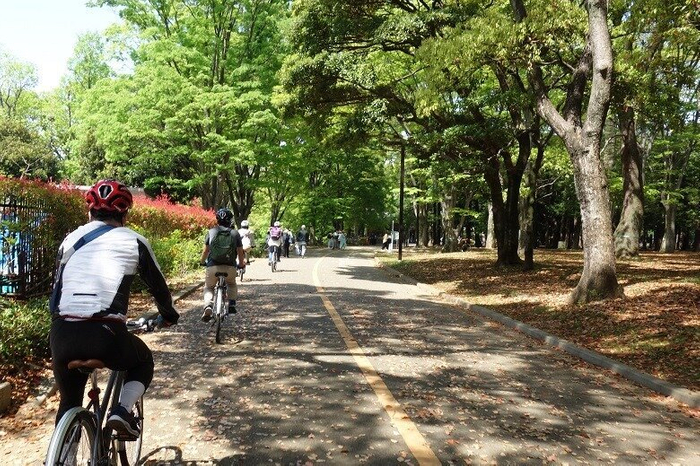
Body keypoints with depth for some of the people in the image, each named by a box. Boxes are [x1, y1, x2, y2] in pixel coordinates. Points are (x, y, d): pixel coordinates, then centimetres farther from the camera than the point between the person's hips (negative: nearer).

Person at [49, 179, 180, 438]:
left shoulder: (71, 239, 18)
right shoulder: (134, 241, 8)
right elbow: (157, 285, 18)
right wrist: (168, 314, 38)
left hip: (62, 336, 4)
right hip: (105, 335, -3)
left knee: (69, 402, 28)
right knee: (144, 362, 28)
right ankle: (122, 411, 6)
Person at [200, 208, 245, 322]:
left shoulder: (211, 232, 6)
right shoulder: (235, 233, 6)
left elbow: (205, 250, 9)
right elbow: (240, 253, 6)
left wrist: (202, 262, 27)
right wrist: (241, 265, 24)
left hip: (213, 266, 0)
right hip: (230, 267, 1)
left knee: (209, 287, 21)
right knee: (232, 284, 31)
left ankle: (208, 306, -5)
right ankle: (232, 305, 13)